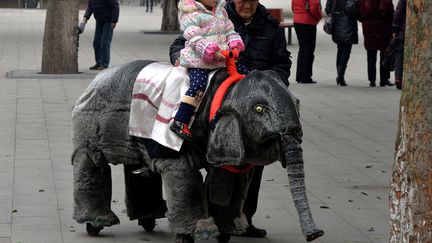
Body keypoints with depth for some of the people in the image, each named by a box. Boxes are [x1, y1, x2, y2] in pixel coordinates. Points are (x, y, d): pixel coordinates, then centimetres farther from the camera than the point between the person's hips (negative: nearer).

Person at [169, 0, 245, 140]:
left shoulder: (221, 11, 16)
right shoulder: (191, 15, -9)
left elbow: (229, 31, 21)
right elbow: (195, 39, -17)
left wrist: (235, 46, 1)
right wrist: (212, 52, -27)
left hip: (222, 59, 8)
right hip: (198, 61, -8)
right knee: (198, 86, -25)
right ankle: (179, 123, -25)